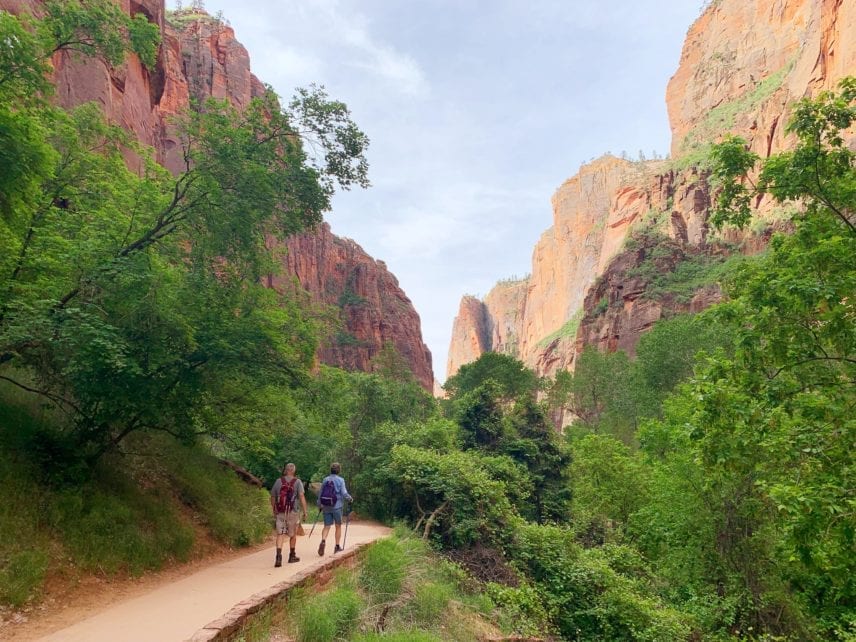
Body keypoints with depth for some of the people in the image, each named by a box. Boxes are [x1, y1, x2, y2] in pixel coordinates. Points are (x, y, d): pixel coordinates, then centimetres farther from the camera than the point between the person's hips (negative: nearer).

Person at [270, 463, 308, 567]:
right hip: (292, 512, -2)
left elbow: (272, 497, 11)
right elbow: (302, 497, -13)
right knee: (293, 535, 14)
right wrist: (305, 511, -10)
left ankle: (279, 556, -17)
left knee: (280, 535, 0)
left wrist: (274, 511, 23)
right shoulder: (297, 482, -4)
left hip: (280, 512, 2)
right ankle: (292, 556, 26)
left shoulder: (278, 481, 5)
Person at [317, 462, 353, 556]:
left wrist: (319, 505, 20)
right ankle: (337, 546, 15)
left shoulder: (325, 480, 5)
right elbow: (344, 493, -13)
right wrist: (350, 498, 6)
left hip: (326, 507, 3)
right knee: (338, 526, 12)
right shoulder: (340, 480, -7)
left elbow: (320, 494, 8)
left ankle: (323, 541, -20)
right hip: (337, 506, -3)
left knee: (327, 526, 5)